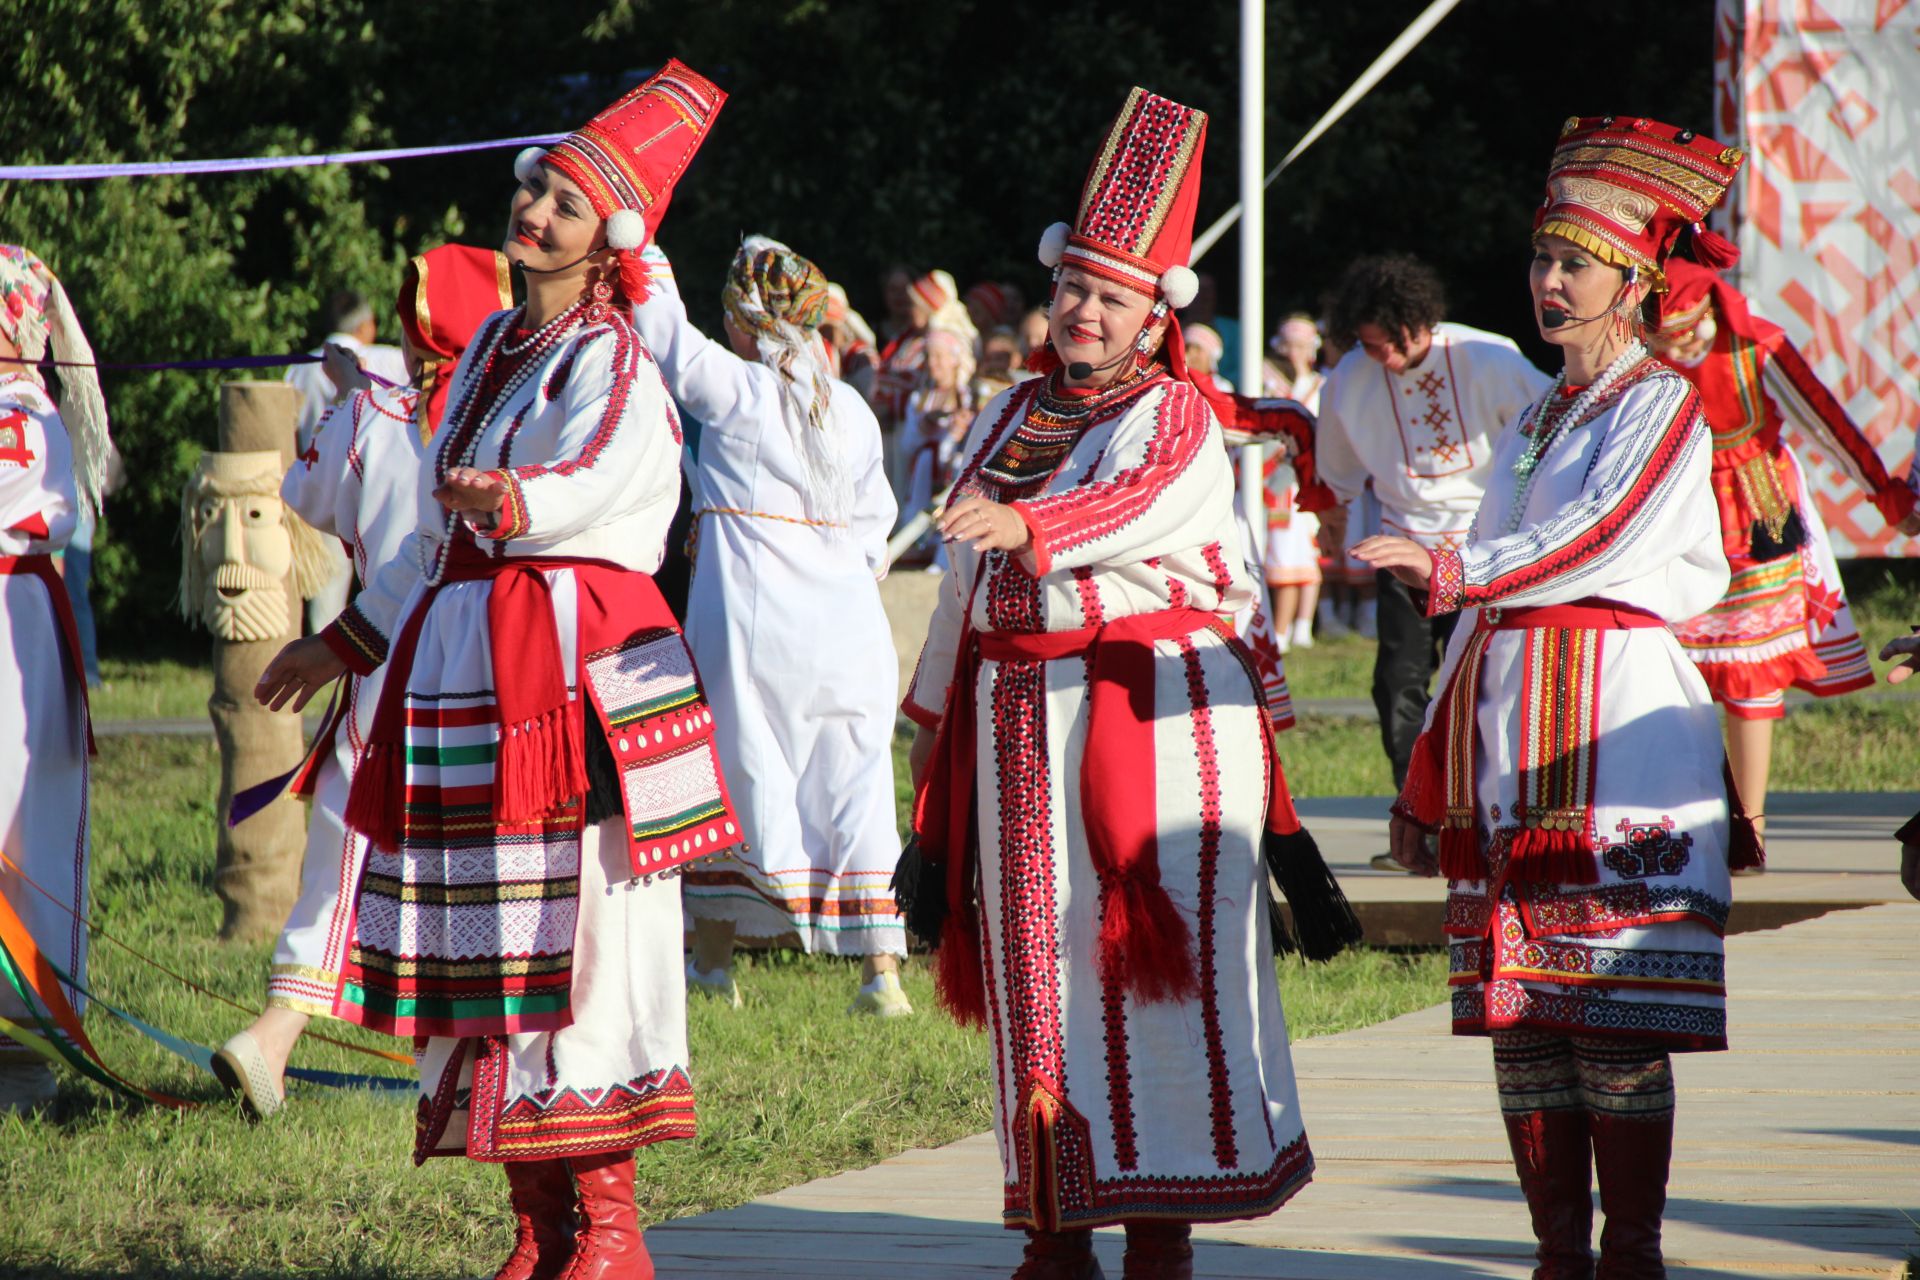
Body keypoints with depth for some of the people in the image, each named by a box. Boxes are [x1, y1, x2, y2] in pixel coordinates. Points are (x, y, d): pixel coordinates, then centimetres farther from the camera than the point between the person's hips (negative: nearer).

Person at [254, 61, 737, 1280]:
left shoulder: (614, 365, -5)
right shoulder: (495, 347, 19)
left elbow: (593, 478, -27)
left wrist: (507, 501, -48)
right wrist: (345, 643, 35)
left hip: (573, 662, -8)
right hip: (461, 658, 8)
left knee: (578, 933, -9)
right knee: (482, 943, 5)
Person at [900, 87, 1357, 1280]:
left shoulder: (1177, 417, -2)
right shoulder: (1014, 415, 18)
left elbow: (1143, 504, -24)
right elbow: (964, 580, 24)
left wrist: (1030, 523, -41)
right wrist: (932, 710, 24)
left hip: (1153, 705, -6)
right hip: (1019, 718, 6)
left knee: (1154, 953, -9)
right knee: (1036, 966, 4)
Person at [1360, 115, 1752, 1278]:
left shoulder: (1665, 407, 0)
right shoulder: (1534, 423, 22)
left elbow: (1605, 538, -16)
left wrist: (1453, 572, -27)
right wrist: (1429, 780, 19)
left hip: (1615, 733, -7)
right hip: (1508, 728, 7)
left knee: (1617, 1014, -10)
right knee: (1517, 1007, 2)